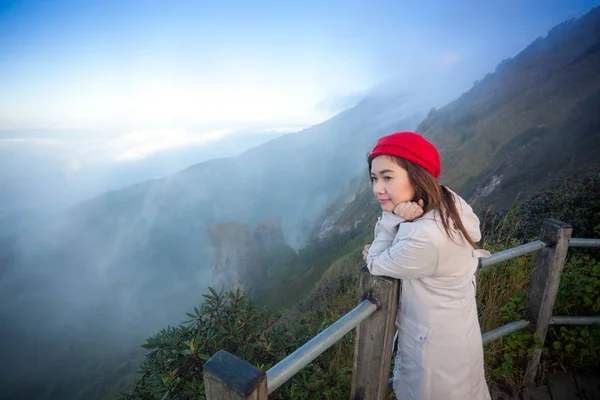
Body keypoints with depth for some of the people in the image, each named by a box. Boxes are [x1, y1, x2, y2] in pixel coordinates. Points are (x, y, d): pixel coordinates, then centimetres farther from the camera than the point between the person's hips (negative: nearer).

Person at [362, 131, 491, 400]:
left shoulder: (425, 239, -39)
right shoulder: (448, 201, -12)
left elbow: (375, 265, -20)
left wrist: (392, 219, -27)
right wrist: (383, 251, -15)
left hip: (438, 345, -8)